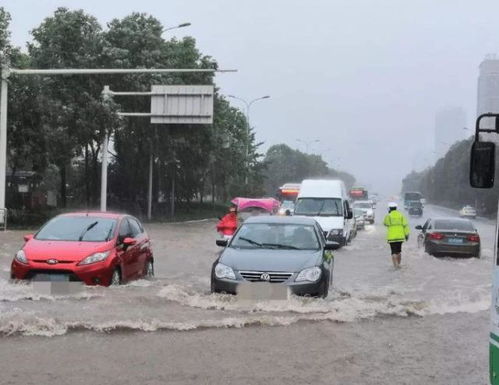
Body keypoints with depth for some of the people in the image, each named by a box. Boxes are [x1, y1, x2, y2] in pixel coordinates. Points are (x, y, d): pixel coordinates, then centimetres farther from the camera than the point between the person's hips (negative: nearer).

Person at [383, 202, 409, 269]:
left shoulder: (388, 216, -6)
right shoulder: (401, 215, 3)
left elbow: (385, 223, 13)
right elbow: (405, 225, -1)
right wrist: (407, 234, 3)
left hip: (392, 237, -3)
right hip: (400, 236, 3)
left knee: (394, 252, -1)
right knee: (399, 251, 19)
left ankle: (395, 266, -11)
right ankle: (398, 264, 25)